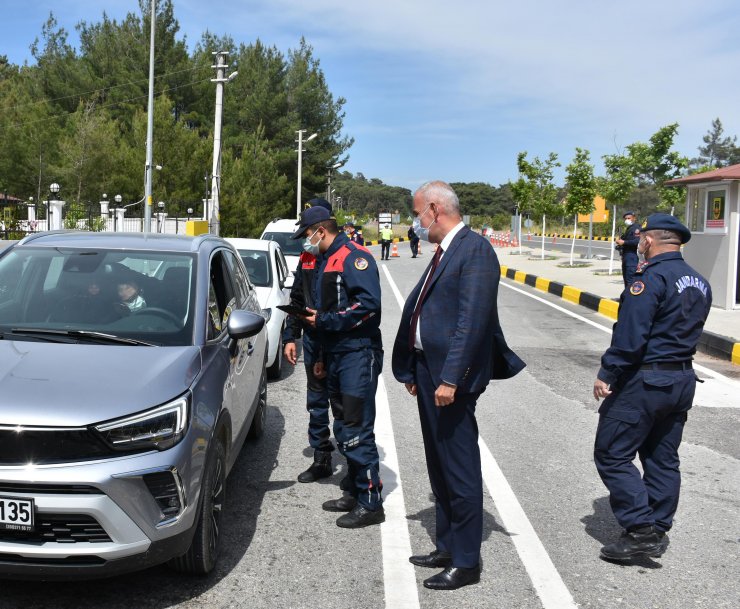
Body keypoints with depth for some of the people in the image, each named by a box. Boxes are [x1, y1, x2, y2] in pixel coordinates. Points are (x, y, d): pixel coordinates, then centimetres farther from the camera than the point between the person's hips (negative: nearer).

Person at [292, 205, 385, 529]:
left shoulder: (355, 257, -11)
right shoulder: (326, 261, 19)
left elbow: (369, 303, -23)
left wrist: (324, 320, -17)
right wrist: (323, 357, 22)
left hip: (358, 356, -10)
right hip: (336, 356, 10)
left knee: (357, 432, -8)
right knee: (343, 429, 14)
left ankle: (370, 503, -1)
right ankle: (355, 493, 24)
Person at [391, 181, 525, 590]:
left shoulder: (475, 250, -14)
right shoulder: (444, 251, 15)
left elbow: (473, 319, -22)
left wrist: (450, 378, -25)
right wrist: (414, 371, 15)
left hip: (451, 376, -10)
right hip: (428, 370, 10)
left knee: (460, 471, 0)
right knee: (439, 468, 18)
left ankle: (466, 562, 12)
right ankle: (447, 548, 31)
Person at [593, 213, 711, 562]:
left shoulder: (651, 278, -17)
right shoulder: (700, 283, 11)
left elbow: (630, 336, -21)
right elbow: (689, 331, 15)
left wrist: (607, 374, -15)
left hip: (644, 380, -9)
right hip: (683, 379, 9)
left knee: (612, 454, -1)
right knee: (663, 458, 15)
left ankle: (641, 530, -3)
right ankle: (658, 532, 23)